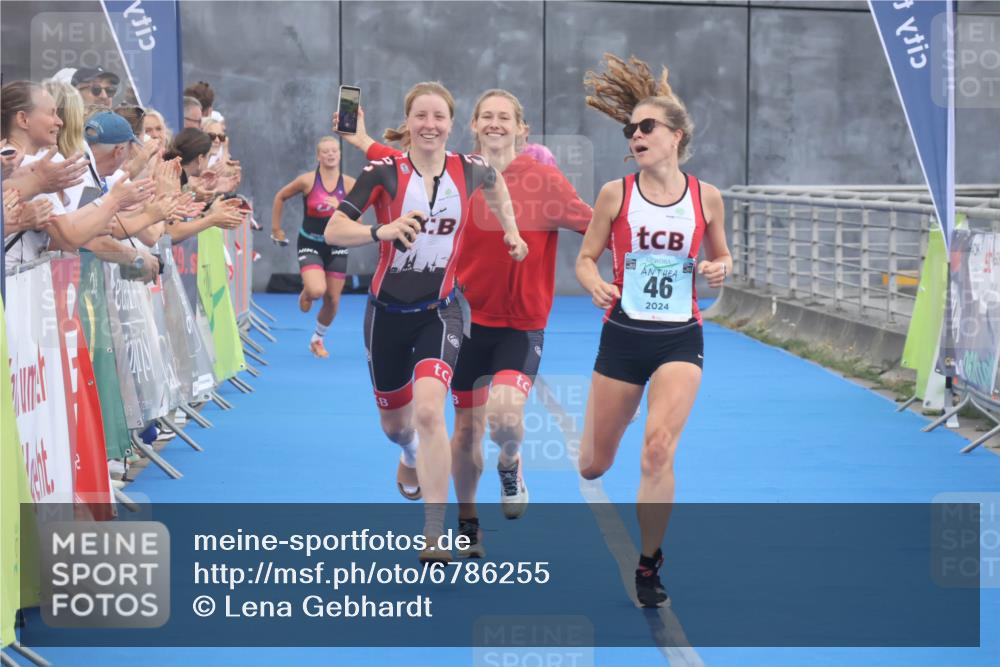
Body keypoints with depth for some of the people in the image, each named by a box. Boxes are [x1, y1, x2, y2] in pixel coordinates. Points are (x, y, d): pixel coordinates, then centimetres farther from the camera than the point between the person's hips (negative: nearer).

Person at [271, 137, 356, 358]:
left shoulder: (349, 184, -6)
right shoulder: (308, 180, -11)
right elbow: (280, 197, 4)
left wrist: (339, 208, -22)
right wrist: (276, 228, 6)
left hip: (336, 245, 3)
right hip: (310, 244, -3)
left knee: (332, 300, 7)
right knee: (317, 290, -25)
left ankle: (318, 339, 32)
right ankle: (305, 294, 14)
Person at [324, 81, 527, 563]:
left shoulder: (469, 170, -6)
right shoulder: (384, 172, -13)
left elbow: (495, 183, 21)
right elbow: (333, 231, -20)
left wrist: (510, 230, 15)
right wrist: (383, 230, -35)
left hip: (439, 311, -1)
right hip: (388, 311, 1)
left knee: (429, 410, -24)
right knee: (394, 421, 18)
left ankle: (434, 535, -19)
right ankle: (412, 457, 58)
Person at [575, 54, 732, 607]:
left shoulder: (706, 197, -1)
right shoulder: (615, 194, -3)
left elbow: (722, 256, 13)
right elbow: (585, 258, 4)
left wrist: (719, 268, -10)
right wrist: (596, 286, -18)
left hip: (679, 338, -1)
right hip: (623, 336, 1)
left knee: (658, 450, -18)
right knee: (593, 465, 6)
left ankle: (648, 566, 0)